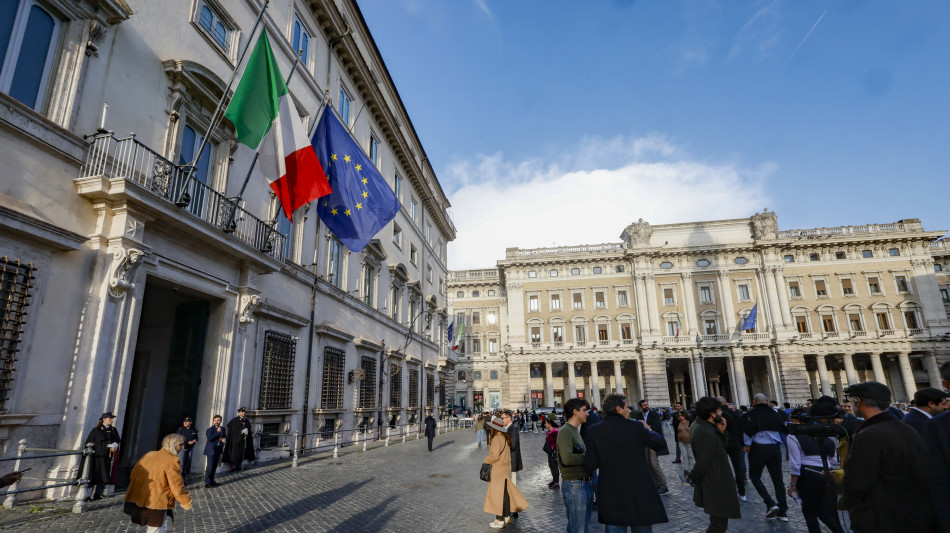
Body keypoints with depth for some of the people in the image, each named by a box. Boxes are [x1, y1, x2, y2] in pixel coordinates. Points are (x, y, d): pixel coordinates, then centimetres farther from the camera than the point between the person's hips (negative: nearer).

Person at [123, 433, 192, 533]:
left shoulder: (149, 455, 8)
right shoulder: (172, 461, -17)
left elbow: (134, 474, 16)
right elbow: (177, 486, -17)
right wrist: (187, 501, -3)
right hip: (156, 503, -9)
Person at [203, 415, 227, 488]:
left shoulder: (223, 429, 13)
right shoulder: (210, 429, -6)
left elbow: (225, 437, 21)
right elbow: (209, 438, -20)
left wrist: (224, 439, -1)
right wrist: (217, 432, -21)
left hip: (218, 450, 6)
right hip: (211, 450, -6)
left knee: (214, 466, 11)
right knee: (210, 466, -8)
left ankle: (211, 481, 19)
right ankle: (207, 482, -4)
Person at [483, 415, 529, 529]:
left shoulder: (496, 439, -20)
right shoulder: (505, 437, 7)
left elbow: (494, 456, -24)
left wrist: (486, 460, -8)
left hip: (499, 470, -9)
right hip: (506, 468, 9)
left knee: (497, 494, -1)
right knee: (505, 493, 17)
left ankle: (500, 520, 4)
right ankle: (507, 516, 27)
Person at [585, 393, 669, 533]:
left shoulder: (594, 431, -7)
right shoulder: (637, 427, -11)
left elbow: (591, 465, -6)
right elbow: (661, 443, 2)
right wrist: (648, 429, 20)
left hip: (610, 495, 1)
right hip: (639, 492, -1)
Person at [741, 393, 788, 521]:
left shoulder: (751, 413, -2)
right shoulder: (775, 414, 11)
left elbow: (748, 430, -13)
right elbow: (785, 429, 11)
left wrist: (747, 445, -5)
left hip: (759, 448, -4)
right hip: (775, 448, 5)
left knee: (754, 476, 8)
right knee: (777, 479, 11)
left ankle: (770, 504, -7)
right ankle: (783, 511, 11)